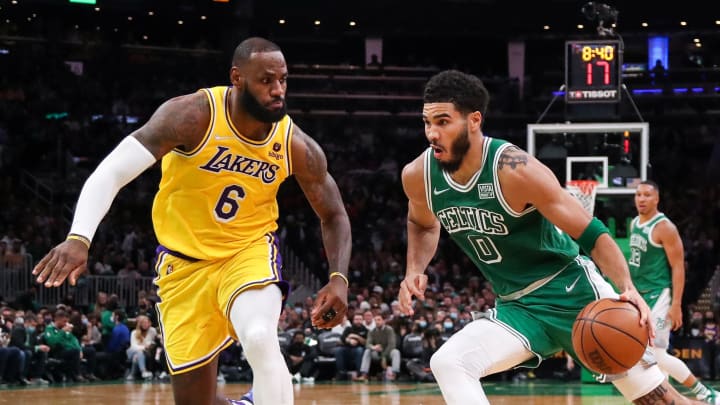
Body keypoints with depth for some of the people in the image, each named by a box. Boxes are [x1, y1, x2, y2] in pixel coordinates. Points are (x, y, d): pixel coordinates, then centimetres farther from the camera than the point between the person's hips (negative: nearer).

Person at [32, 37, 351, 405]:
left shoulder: (297, 147, -14)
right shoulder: (193, 116, -24)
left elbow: (333, 215, 3)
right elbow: (110, 172, -29)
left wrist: (339, 279, -15)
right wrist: (79, 237, -46)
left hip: (249, 250, 0)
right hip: (185, 262, 0)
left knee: (261, 339, -33)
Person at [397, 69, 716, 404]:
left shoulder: (515, 171, -25)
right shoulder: (418, 176, -8)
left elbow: (592, 234, -20)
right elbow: (423, 224, 18)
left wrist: (628, 289, -35)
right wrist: (415, 271, 0)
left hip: (573, 294, -5)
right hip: (516, 307, 5)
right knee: (446, 364, -20)